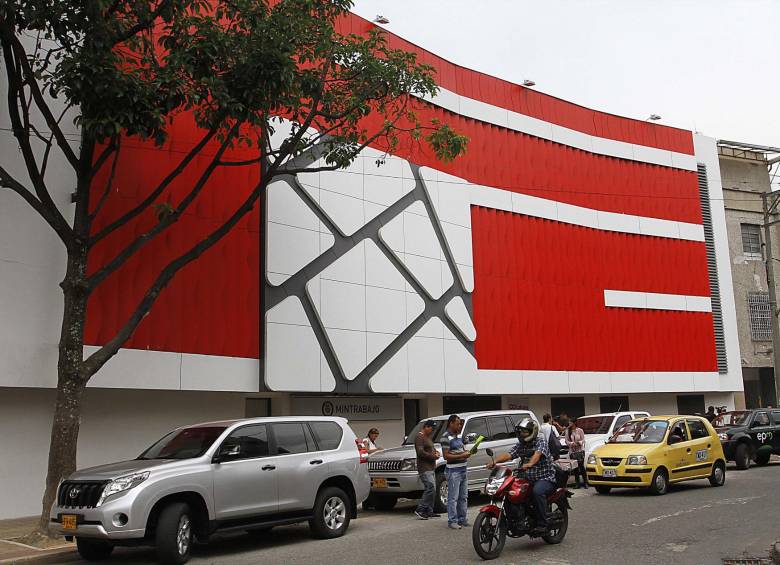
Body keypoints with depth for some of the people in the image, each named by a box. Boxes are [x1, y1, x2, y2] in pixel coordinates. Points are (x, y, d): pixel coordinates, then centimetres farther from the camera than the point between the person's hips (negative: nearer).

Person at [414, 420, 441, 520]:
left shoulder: (428, 437, 21)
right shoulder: (419, 437, -11)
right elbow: (420, 452, -21)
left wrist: (435, 452, 10)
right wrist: (433, 456, -15)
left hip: (431, 467, 10)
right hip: (424, 468, -10)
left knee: (432, 489, 9)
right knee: (431, 488, -18)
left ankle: (429, 511, 13)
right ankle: (420, 510, -14)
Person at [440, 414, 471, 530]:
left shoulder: (458, 436, 15)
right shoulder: (446, 437, -13)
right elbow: (446, 456, -18)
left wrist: (467, 452, 5)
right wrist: (461, 455, -20)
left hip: (463, 470, 9)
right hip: (453, 471, -9)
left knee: (463, 497, 14)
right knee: (453, 497, -6)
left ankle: (462, 519, 23)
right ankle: (452, 521, -1)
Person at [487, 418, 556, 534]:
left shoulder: (540, 441, -7)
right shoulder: (520, 445, 11)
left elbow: (537, 454, -29)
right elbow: (508, 455, -4)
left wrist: (529, 464, -50)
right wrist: (495, 461, -23)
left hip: (546, 478, -6)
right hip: (529, 478, 6)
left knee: (537, 491, -36)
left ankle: (542, 524, -28)